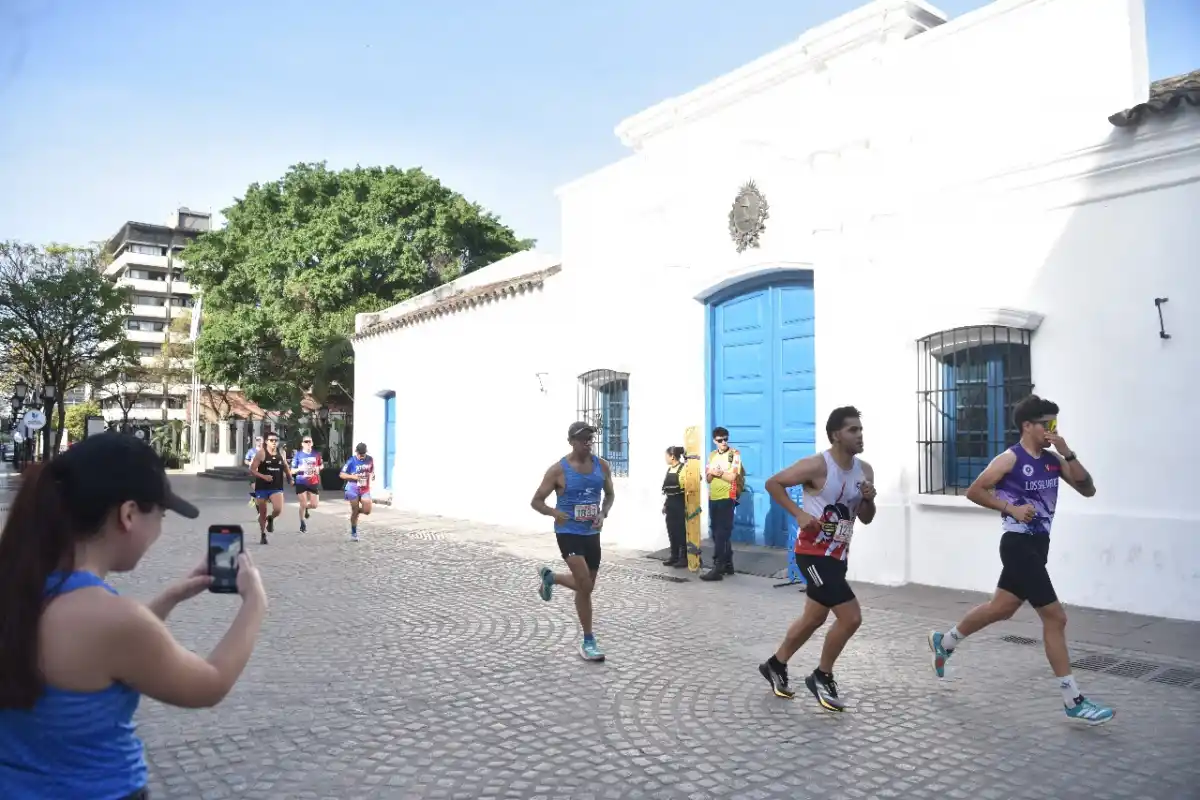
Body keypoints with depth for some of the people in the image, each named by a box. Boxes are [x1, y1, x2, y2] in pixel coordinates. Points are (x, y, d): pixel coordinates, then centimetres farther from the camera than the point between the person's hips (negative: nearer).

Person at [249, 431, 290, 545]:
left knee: (278, 509, -18)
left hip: (276, 487, 2)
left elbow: (286, 468, 22)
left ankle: (270, 519, 17)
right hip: (262, 487, -2)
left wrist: (290, 478, 10)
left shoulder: (281, 454, 6)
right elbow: (252, 470, -11)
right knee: (262, 513, 8)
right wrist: (263, 476, -24)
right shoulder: (261, 454, -7)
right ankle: (263, 535, 26)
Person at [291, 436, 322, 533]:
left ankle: (306, 508, 37)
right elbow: (292, 471, -1)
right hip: (301, 483, -2)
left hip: (314, 483, 3)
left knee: (315, 505, 1)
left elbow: (320, 466, 20)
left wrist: (318, 469, -3)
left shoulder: (316, 455, 3)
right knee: (303, 505, -1)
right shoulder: (298, 455, -4)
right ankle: (302, 523, 21)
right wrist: (300, 469, -20)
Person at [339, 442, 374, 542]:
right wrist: (353, 476, -21)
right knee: (354, 512, 2)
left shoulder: (370, 460, -1)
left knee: (367, 510, -9)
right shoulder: (351, 461, -11)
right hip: (353, 489, -3)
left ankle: (357, 510, 26)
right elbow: (342, 475, -7)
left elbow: (372, 471, 16)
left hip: (365, 489, 3)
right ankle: (353, 533, 18)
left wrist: (371, 475, -6)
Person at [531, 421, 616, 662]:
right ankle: (588, 642, 2)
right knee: (585, 586, -14)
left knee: (586, 586, 16)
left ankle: (550, 577, 45)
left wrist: (603, 514, -6)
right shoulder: (558, 470, -12)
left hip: (592, 533, 6)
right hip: (569, 533, -6)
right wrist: (554, 513, -27)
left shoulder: (602, 466, 1)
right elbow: (536, 501, -7)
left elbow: (610, 494, 15)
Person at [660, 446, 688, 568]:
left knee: (681, 531, -2)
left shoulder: (684, 469, -12)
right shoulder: (669, 469, 13)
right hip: (671, 504, 8)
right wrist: (665, 504, 18)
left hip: (680, 503, -8)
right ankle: (674, 556, 18)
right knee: (671, 531, 10)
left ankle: (684, 558, 5)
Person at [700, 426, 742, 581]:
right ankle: (727, 564, 22)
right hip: (713, 498, 7)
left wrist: (715, 472, -7)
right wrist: (712, 473, -9)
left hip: (727, 498, -7)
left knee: (722, 533, -8)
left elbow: (731, 477, -15)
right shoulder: (712, 455, 12)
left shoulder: (734, 454, -7)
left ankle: (718, 568, -9)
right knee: (718, 533, 11)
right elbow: (708, 478, 11)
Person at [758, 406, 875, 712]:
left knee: (814, 618, 19)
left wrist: (869, 499, -10)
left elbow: (866, 519, 11)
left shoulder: (865, 470, 4)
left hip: (838, 554, 9)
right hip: (814, 553, -8)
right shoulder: (817, 466, -18)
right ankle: (822, 677, 9)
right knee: (851, 617, -13)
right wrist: (799, 513, -22)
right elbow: (773, 483, -14)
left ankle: (775, 665, 38)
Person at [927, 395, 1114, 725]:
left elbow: (1088, 490, 1)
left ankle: (944, 642, 38)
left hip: (1039, 543, 8)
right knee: (1055, 617, -6)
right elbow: (974, 491, -8)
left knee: (1000, 608, 18)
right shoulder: (1010, 459, -11)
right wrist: (1011, 508, -16)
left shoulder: (1053, 460, 8)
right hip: (1019, 545, -8)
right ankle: (1074, 702, 3)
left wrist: (1068, 454, -8)